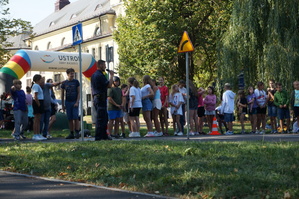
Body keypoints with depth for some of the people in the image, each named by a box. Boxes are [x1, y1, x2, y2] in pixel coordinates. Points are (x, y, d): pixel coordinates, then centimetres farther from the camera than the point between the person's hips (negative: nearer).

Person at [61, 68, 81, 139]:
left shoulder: (76, 82, 3)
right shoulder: (64, 83, 6)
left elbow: (79, 92, 1)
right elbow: (62, 94, 11)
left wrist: (77, 102, -10)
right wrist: (63, 105, 8)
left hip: (75, 102, -2)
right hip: (68, 102, 2)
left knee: (75, 118, -7)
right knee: (70, 119, 3)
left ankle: (77, 132, 0)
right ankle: (71, 133, 6)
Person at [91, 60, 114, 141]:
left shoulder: (93, 75, 16)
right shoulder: (100, 75, -15)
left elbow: (92, 88, 21)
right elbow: (109, 85, -18)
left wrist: (94, 99, 25)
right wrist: (111, 75, -5)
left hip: (96, 98, 10)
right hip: (101, 98, -10)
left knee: (105, 117, 15)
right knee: (101, 118, -7)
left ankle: (104, 135, 19)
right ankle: (98, 137, -6)